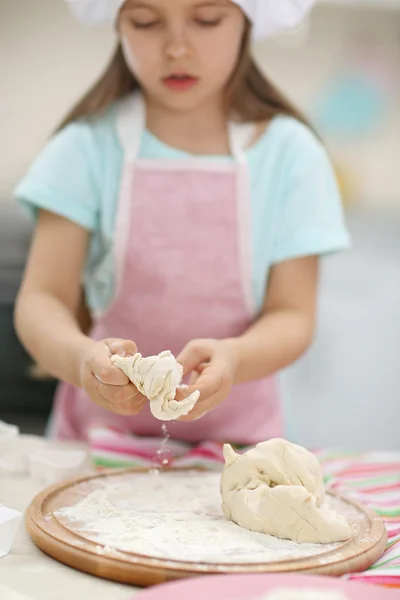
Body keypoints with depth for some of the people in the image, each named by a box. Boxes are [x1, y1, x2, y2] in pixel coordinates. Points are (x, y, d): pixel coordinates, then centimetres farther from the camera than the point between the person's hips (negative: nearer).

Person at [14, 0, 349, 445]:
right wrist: (82, 358, -30)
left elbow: (293, 316, -5)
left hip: (234, 432, 0)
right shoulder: (88, 146, -4)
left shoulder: (289, 152, -4)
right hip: (102, 424, 1)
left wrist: (232, 359, -26)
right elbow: (42, 299, -8)